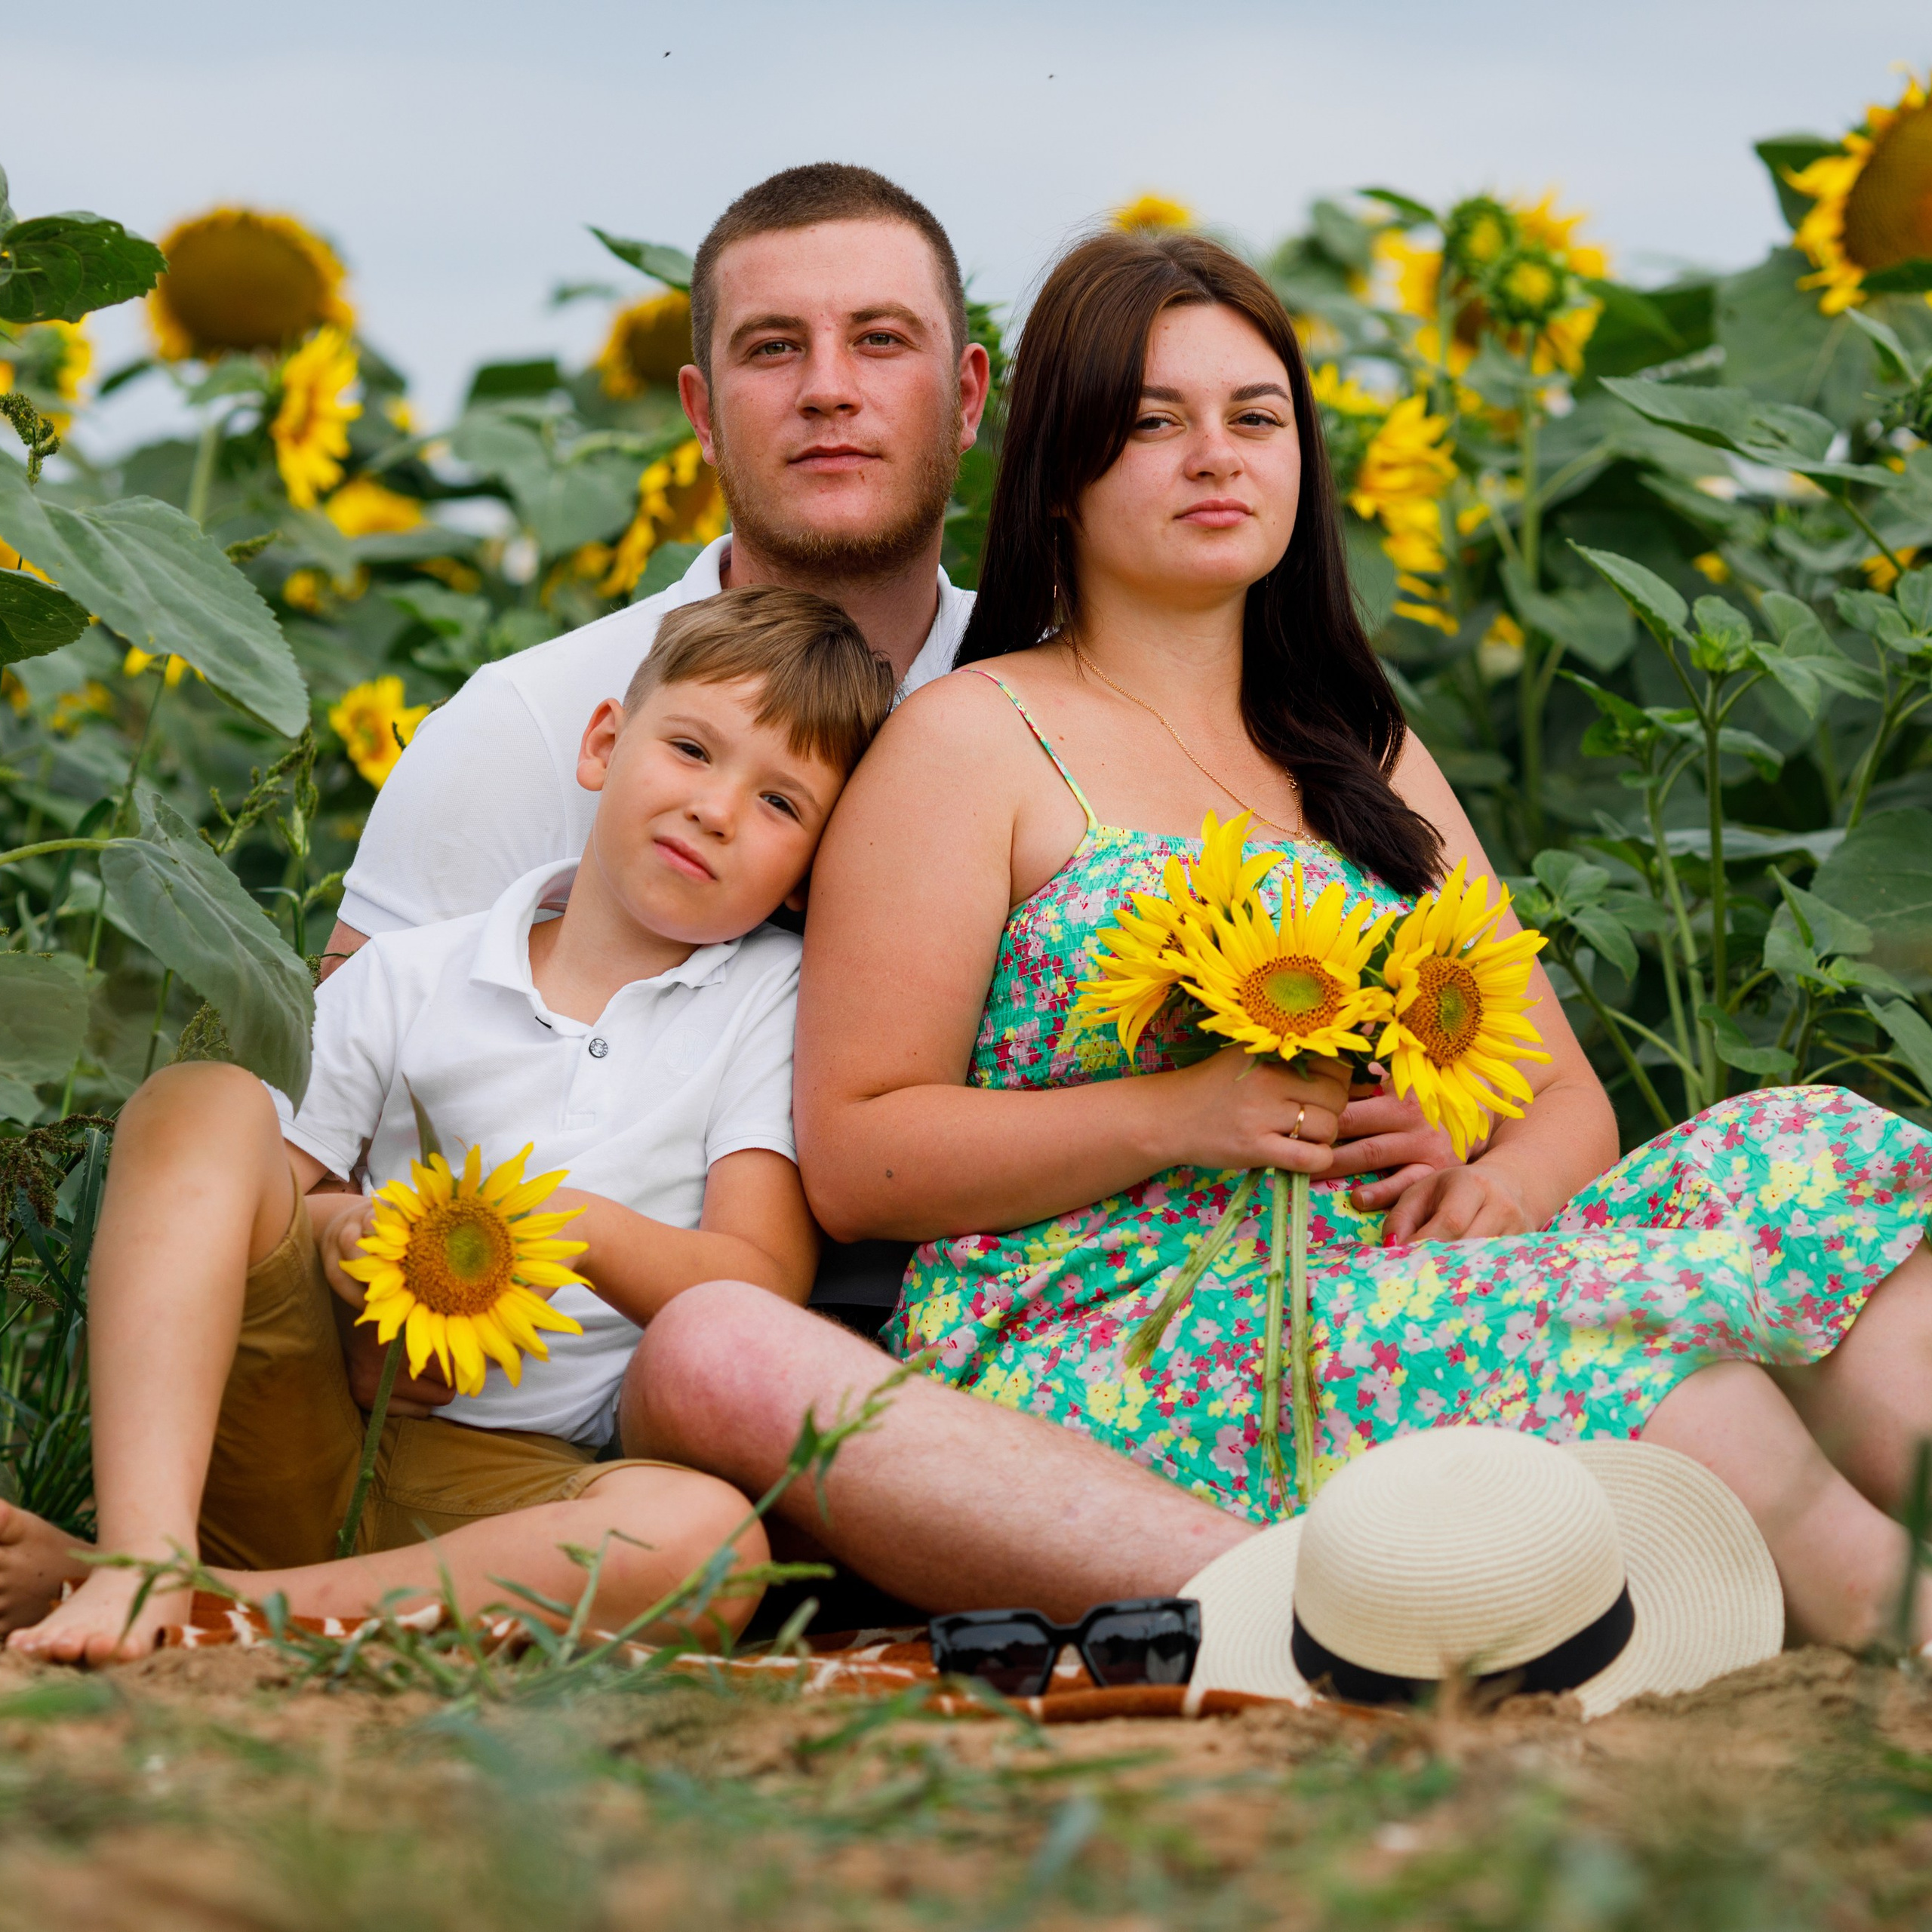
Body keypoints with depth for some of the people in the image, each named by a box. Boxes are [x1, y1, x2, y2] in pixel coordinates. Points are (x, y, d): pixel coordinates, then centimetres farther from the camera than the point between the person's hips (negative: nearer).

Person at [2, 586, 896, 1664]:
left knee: (710, 1537, -36)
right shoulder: (408, 979, 11)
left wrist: (583, 1225, -17)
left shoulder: (774, 999, 8)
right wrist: (331, 1234, -13)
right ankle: (145, 1555, -33)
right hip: (304, 1417, 2)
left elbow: (767, 1289, -1)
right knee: (201, 1100, -18)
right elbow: (208, 1209, 9)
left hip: (514, 1477, -2)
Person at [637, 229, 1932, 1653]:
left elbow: (1564, 1093, 18)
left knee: (1814, 1158, -21)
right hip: (1108, 1351, -6)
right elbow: (854, 1160, -1)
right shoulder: (973, 743, 6)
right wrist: (1177, 1114, -15)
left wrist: (1500, 1187, -7)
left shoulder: (1368, 757, 25)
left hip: (1402, 1295, 6)